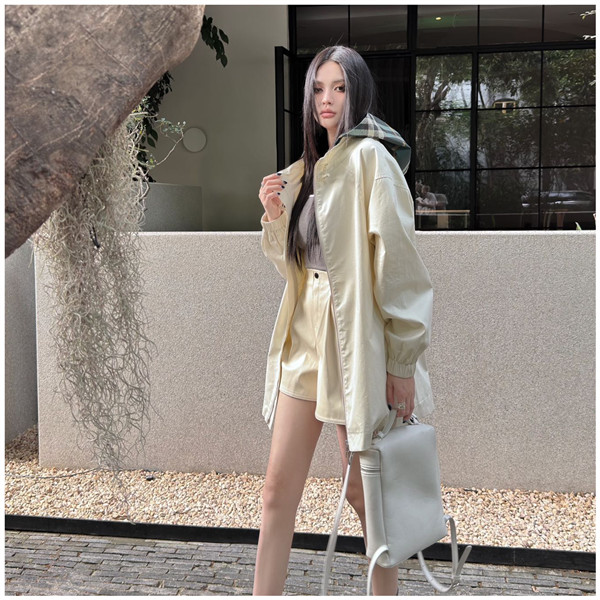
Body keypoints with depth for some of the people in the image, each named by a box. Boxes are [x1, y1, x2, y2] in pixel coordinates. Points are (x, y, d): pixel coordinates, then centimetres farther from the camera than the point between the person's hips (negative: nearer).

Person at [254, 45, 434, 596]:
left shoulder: (370, 157, -9)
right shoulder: (308, 169, 15)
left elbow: (397, 262, -15)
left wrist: (402, 363, -18)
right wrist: (275, 216, 1)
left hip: (353, 339, -7)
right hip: (304, 335, 7)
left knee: (361, 492, 5)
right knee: (278, 488, 6)